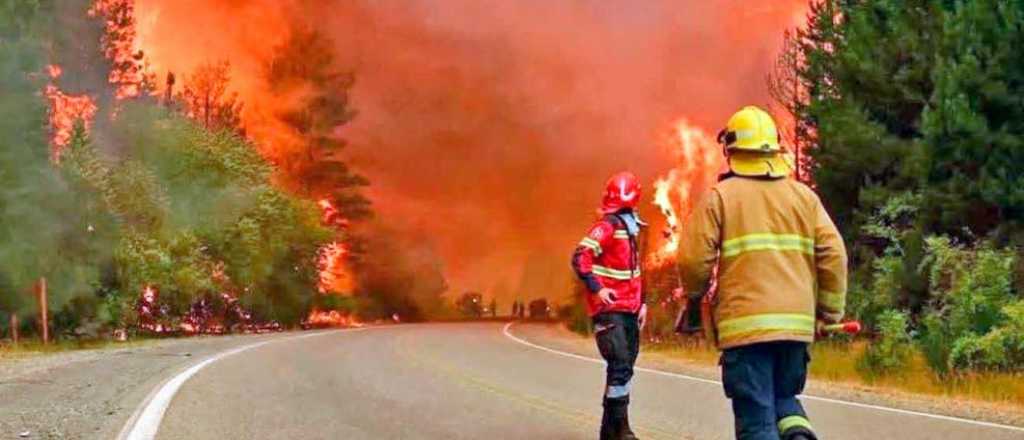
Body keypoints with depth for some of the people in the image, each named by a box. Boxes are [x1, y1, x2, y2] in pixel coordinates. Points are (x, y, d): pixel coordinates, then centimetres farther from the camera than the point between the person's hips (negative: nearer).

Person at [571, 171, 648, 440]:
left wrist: (641, 303, 20)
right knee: (620, 366, -16)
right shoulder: (606, 227, -10)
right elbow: (579, 259, -19)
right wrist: (596, 288, -28)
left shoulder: (631, 229, 17)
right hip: (608, 310, -9)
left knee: (625, 368, 10)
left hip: (629, 311, 9)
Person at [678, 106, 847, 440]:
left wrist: (697, 291, 16)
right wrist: (830, 313, 13)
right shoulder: (803, 195, 10)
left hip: (745, 324, -4)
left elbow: (694, 261, -6)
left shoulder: (720, 196, 0)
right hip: (796, 324, 4)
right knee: (783, 396, 23)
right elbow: (833, 256, 3)